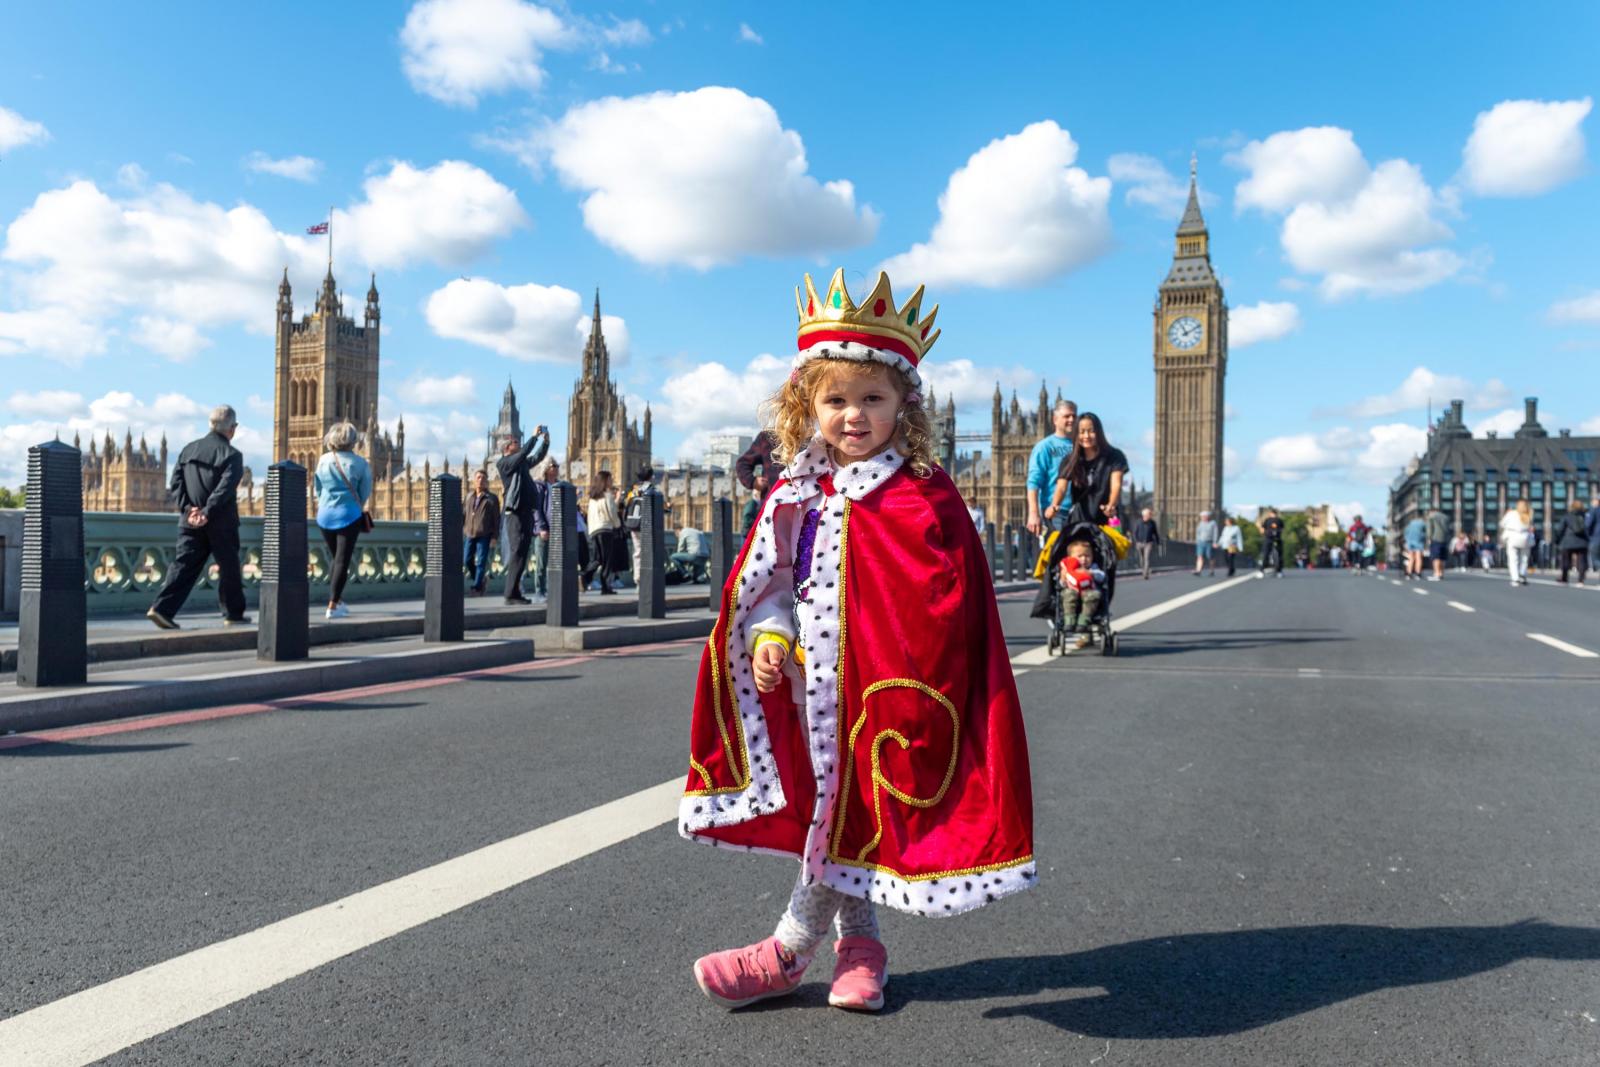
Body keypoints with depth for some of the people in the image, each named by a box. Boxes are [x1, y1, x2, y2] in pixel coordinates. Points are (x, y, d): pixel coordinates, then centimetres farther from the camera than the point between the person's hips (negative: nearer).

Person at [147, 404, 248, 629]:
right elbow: (225, 488, -20)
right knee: (229, 568, 8)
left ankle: (162, 608, -6)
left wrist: (187, 509, -4)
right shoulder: (232, 455, -8)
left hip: (190, 524, 4)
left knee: (184, 566, 5)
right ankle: (233, 614, 18)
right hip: (221, 524, -4)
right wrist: (207, 512, -20)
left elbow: (175, 485, 4)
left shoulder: (189, 449, 9)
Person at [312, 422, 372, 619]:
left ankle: (337, 600, 24)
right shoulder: (359, 463, -8)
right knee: (342, 560, -1)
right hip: (348, 516, -4)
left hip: (325, 515, 4)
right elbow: (365, 493, 0)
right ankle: (332, 606, -5)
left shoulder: (323, 460, 1)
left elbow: (317, 488, 11)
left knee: (335, 558, 19)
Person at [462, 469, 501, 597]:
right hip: (470, 534, 5)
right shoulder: (469, 497, 14)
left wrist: (494, 537, -7)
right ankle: (482, 579, 25)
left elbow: (496, 519, -2)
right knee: (467, 560, 6)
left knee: (481, 562, -5)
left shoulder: (492, 498, 1)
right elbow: (465, 515, 19)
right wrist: (462, 530, 13)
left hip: (484, 535, -5)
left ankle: (477, 587, 1)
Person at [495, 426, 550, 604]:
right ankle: (511, 594, -11)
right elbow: (524, 452, -15)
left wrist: (545, 441, 14)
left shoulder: (522, 463, 20)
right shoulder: (504, 463, -2)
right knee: (517, 553, -11)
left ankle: (515, 592, 12)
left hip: (527, 513, 8)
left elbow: (537, 456, 29)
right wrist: (535, 436, -6)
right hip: (516, 513, -8)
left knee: (522, 553, 8)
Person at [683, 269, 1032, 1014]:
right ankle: (860, 944, 32)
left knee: (853, 808, 3)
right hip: (810, 683, 6)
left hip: (881, 687, -6)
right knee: (836, 808, 15)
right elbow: (770, 583, 8)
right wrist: (769, 636, -9)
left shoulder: (921, 500, -13)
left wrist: (894, 689, -20)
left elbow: (932, 617, -16)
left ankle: (788, 953, 17)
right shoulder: (796, 495, 5)